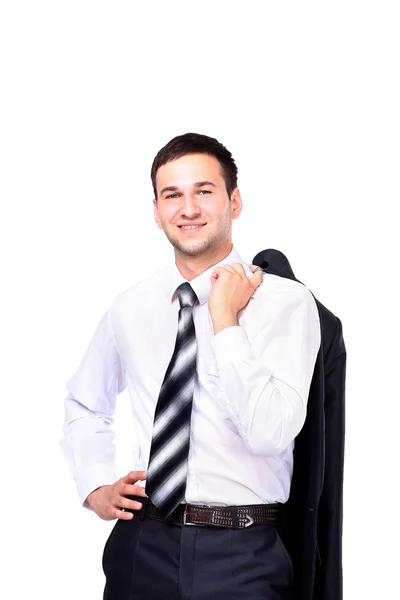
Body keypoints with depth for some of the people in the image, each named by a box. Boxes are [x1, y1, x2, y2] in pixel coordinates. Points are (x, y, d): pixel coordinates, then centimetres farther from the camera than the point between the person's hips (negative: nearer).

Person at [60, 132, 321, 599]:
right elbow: (84, 404, 20)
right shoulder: (130, 307, 4)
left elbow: (269, 433, -21)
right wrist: (94, 487, 8)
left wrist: (225, 319, -17)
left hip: (241, 558, -3)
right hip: (143, 545, 4)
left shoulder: (287, 302, -8)